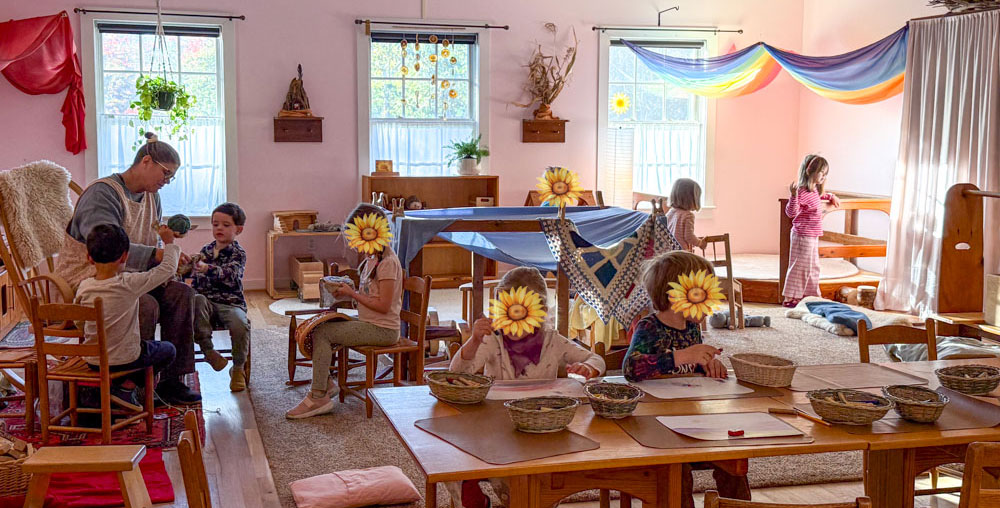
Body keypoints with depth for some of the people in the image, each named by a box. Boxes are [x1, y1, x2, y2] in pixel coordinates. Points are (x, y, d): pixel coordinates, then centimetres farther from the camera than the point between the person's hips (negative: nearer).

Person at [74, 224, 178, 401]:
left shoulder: (84, 287, -9)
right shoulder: (130, 284, -22)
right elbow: (168, 268, -13)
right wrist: (169, 242, 3)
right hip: (125, 360, -5)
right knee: (168, 350, 20)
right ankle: (128, 385, 6)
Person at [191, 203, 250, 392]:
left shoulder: (238, 253, -2)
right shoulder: (205, 251, 14)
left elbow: (230, 274, -23)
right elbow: (195, 279, 22)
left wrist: (207, 269, -39)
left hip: (230, 302, -3)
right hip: (207, 300, 3)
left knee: (240, 325, -32)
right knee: (197, 300, -33)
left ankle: (238, 368, -6)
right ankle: (208, 350, -25)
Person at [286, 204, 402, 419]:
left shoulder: (387, 262, -16)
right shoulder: (372, 258, 15)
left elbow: (383, 305, -21)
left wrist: (352, 294, -13)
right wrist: (346, 291, 3)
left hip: (382, 329, -10)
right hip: (369, 324, 10)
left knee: (322, 333, -16)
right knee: (314, 328, 1)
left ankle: (319, 397, -14)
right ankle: (326, 384, 5)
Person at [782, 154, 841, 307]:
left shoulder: (815, 190, 12)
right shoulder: (802, 192, -19)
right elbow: (791, 212, -26)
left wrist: (832, 197, 26)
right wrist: (793, 195, -37)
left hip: (813, 236, 10)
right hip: (803, 236, -10)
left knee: (813, 267, 17)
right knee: (799, 266, -6)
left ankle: (811, 295, 29)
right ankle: (788, 299, 1)